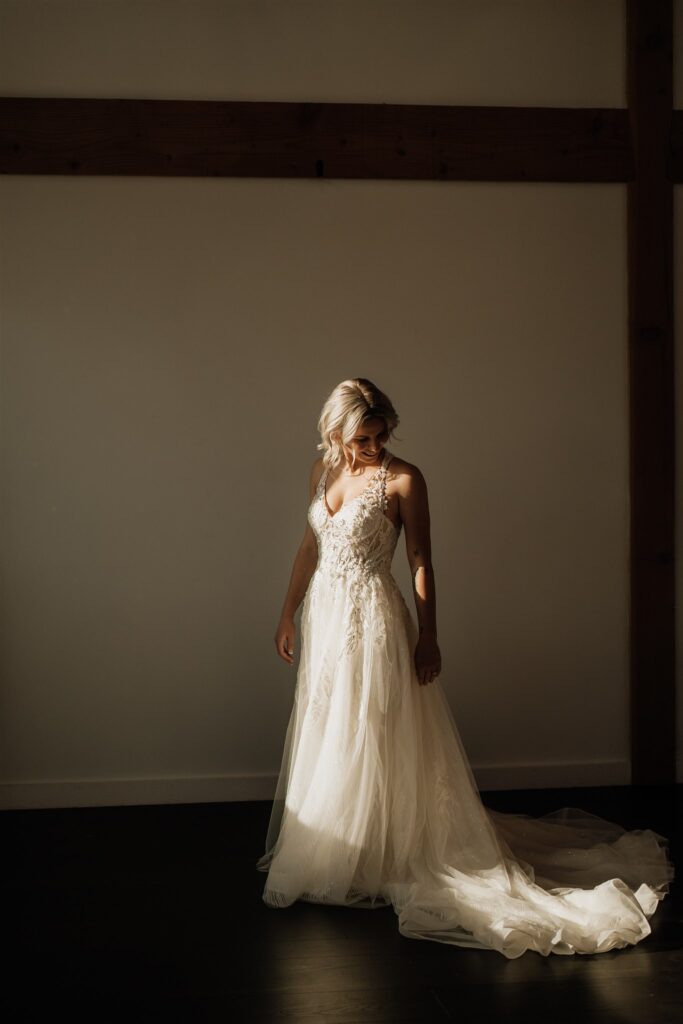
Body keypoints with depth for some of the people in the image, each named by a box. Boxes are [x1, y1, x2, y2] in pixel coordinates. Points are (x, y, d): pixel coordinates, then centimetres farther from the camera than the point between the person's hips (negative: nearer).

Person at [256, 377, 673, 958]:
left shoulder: (403, 479, -11)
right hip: (325, 616, 7)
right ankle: (328, 857, 32)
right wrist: (288, 614, 16)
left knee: (371, 744, 0)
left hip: (375, 622, -7)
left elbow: (421, 563, -9)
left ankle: (375, 863, 15)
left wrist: (428, 637, -10)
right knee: (324, 742, 16)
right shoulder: (323, 471, 6)